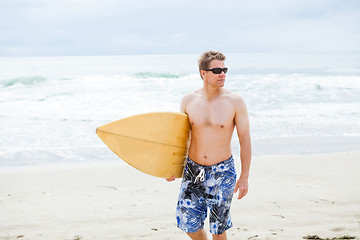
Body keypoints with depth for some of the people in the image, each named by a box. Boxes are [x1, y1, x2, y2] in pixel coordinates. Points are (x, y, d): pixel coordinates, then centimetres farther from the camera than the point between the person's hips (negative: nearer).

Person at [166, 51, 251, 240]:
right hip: (193, 170, 3)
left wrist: (244, 177, -6)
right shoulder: (188, 100, -2)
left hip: (222, 172, -2)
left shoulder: (235, 102, -9)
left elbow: (245, 140, -4)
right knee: (189, 225, 8)